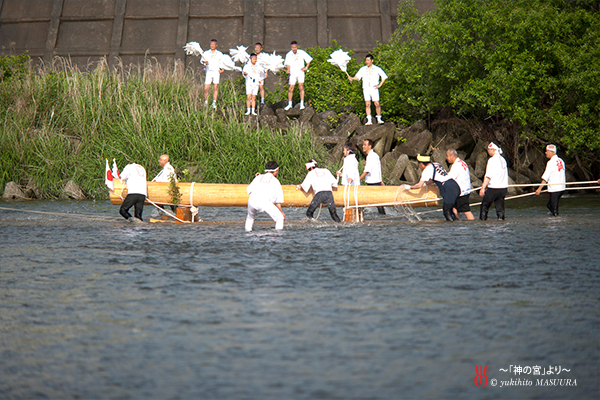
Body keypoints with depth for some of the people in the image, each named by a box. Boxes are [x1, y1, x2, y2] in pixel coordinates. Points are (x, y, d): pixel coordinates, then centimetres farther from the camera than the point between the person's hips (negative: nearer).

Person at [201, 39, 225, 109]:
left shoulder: (219, 54, 6)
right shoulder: (206, 53, 7)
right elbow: (202, 60, -4)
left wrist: (222, 69, -2)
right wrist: (205, 62, -26)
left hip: (216, 72, 0)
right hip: (209, 72, 0)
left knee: (215, 87, -2)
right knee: (206, 88, -5)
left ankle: (214, 103, 2)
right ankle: (205, 102, 10)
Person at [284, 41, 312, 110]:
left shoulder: (302, 53, -4)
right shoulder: (288, 54, -4)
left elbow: (309, 59, 7)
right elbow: (287, 63, -10)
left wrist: (306, 67, -4)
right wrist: (288, 70, -30)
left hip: (300, 72, -1)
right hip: (292, 73, 1)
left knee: (301, 87, -12)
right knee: (290, 89, 1)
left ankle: (302, 104, -7)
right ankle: (289, 104, 15)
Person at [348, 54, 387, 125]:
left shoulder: (377, 69, 2)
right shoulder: (362, 69, 8)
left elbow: (384, 77, 9)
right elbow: (357, 77, 1)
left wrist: (380, 85, -1)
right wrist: (352, 78, -19)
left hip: (374, 89, -2)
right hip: (366, 89, 2)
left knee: (377, 104, -7)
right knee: (367, 104, -4)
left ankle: (379, 119, 7)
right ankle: (369, 121, -2)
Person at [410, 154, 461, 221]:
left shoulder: (427, 170, -5)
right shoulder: (436, 164, 20)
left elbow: (419, 185, -9)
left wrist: (409, 187, 6)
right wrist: (424, 184, 45)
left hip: (449, 189, -8)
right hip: (456, 186, 8)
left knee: (447, 212, -4)